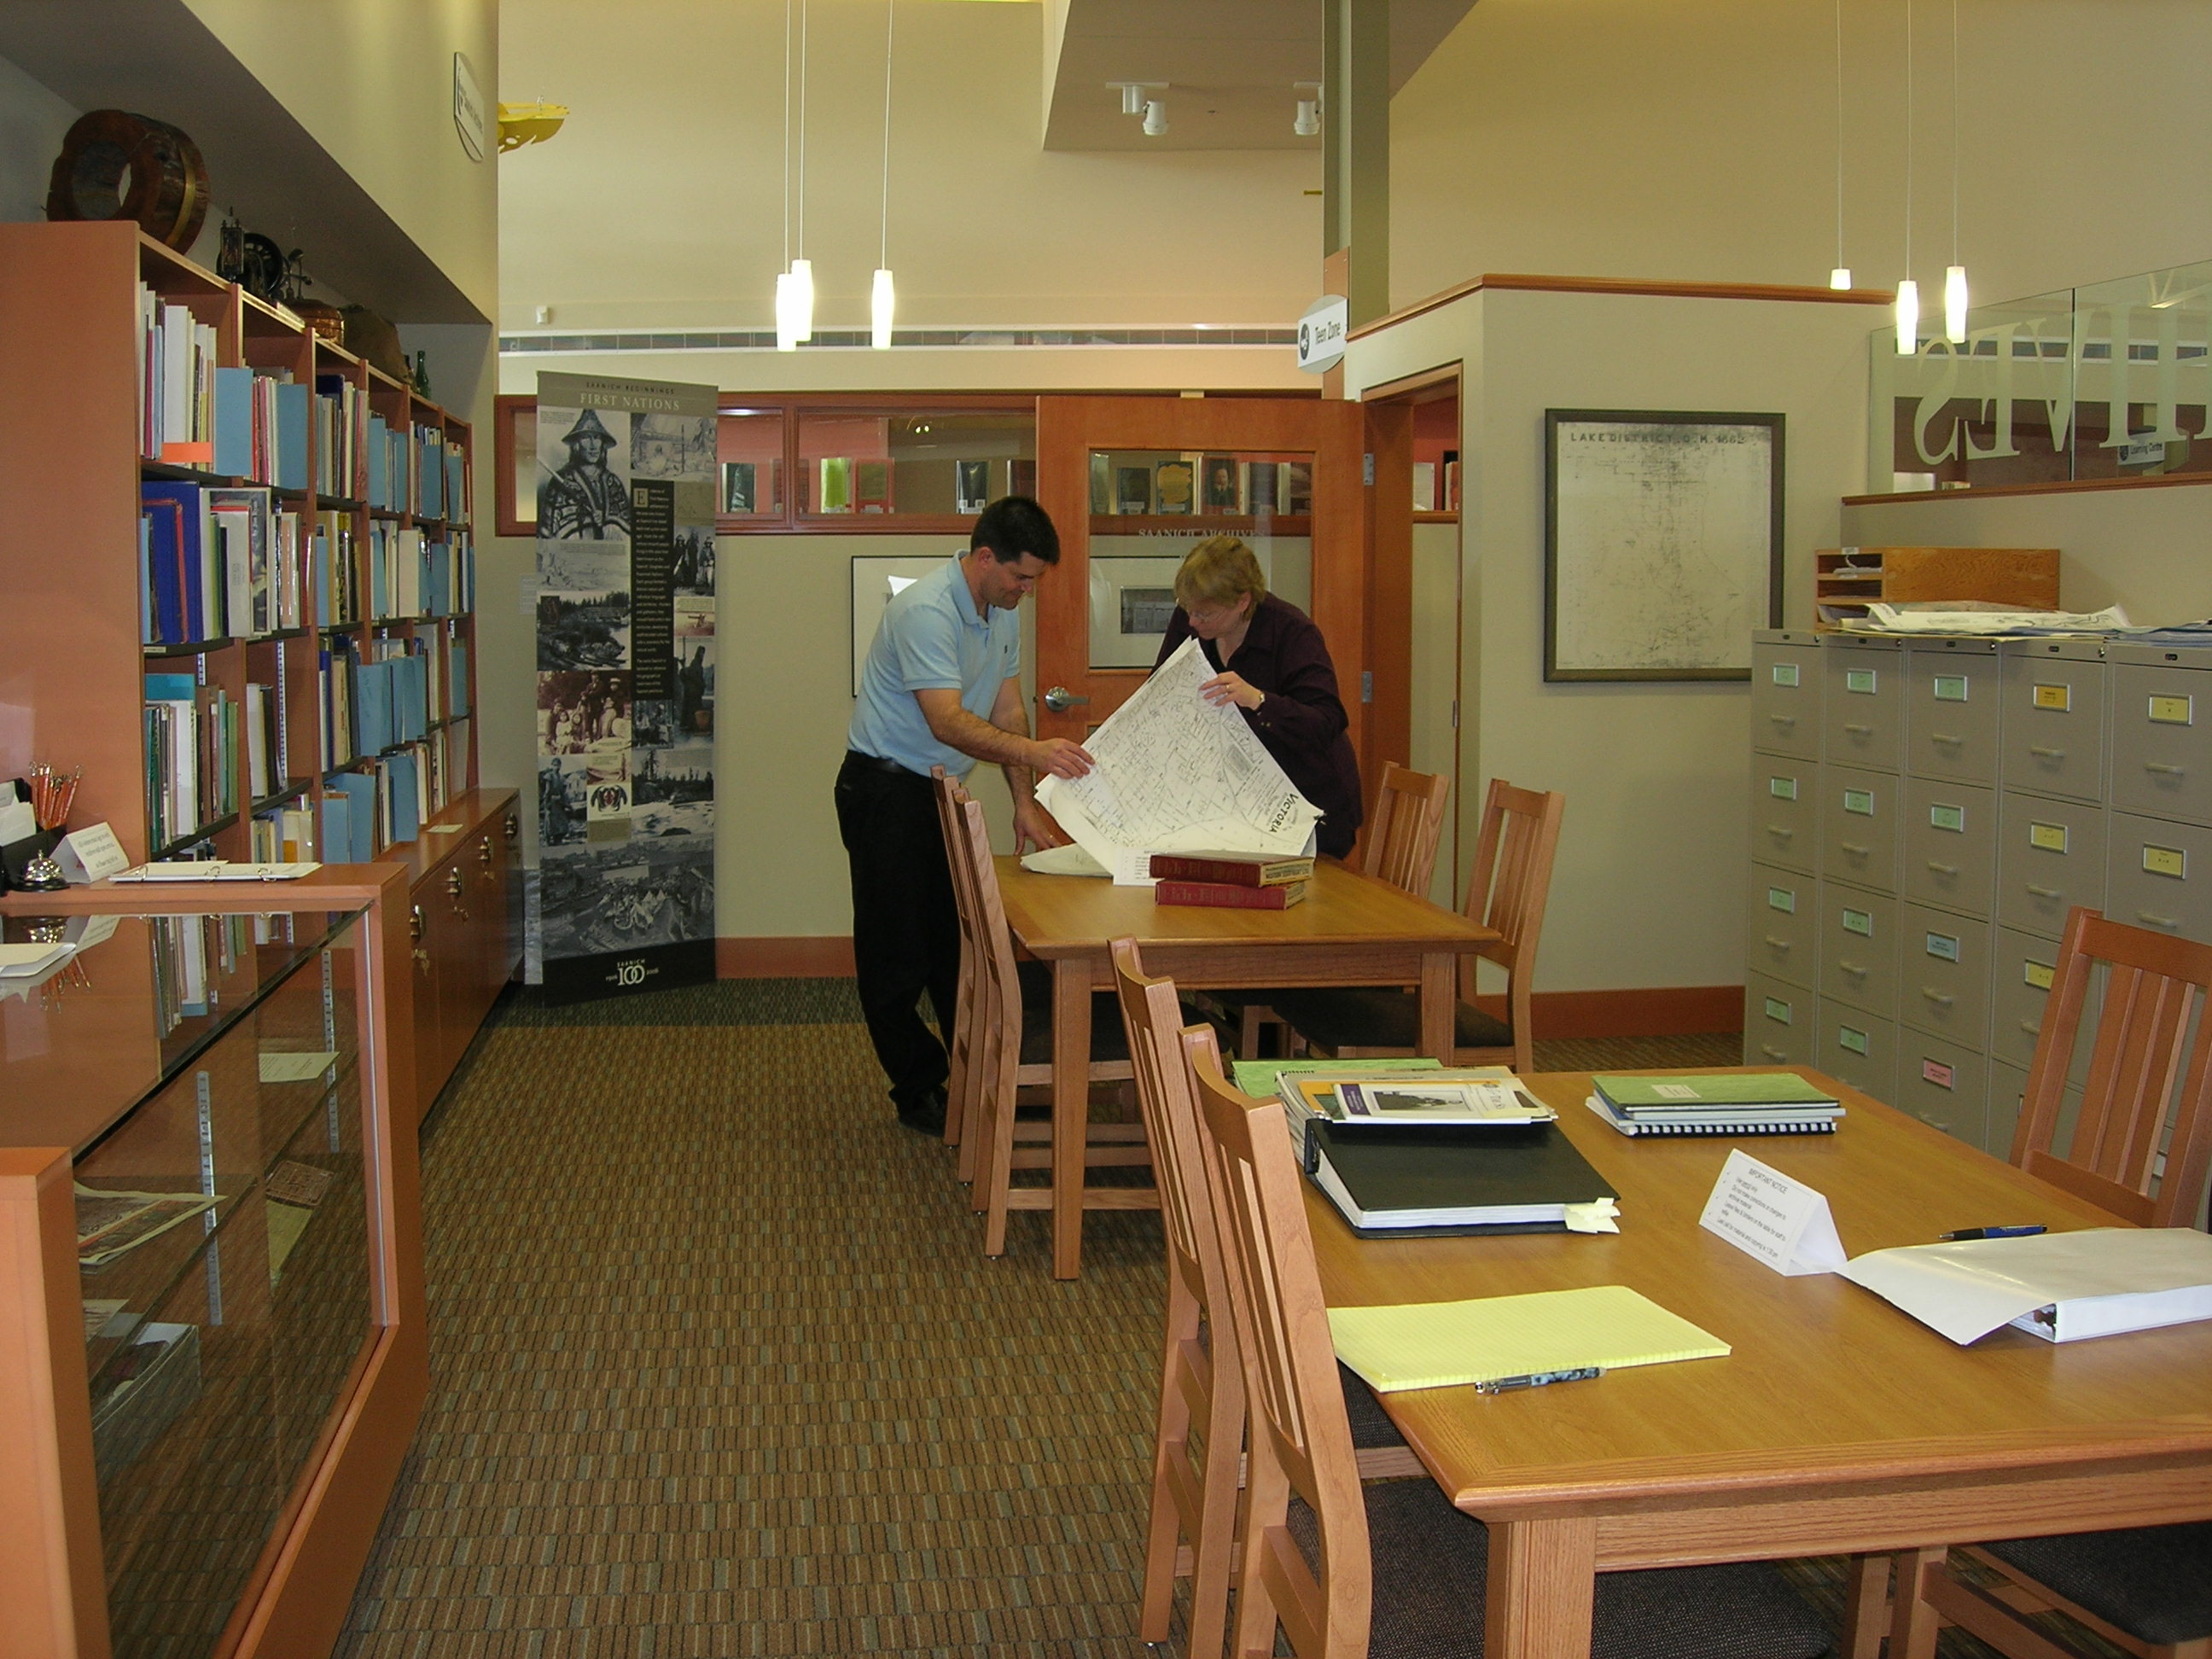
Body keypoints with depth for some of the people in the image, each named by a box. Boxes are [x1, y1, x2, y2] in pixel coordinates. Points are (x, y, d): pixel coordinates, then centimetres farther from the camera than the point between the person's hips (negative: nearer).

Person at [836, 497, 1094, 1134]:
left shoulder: (1003, 615, 5)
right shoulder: (926, 611, -25)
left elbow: (1007, 710, 7)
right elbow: (948, 723, -34)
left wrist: (1024, 802, -1)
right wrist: (1033, 752, -46)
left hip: (943, 788, 9)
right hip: (885, 788, -8)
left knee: (959, 938, 12)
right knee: (897, 951, -1)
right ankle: (919, 1092, 8)